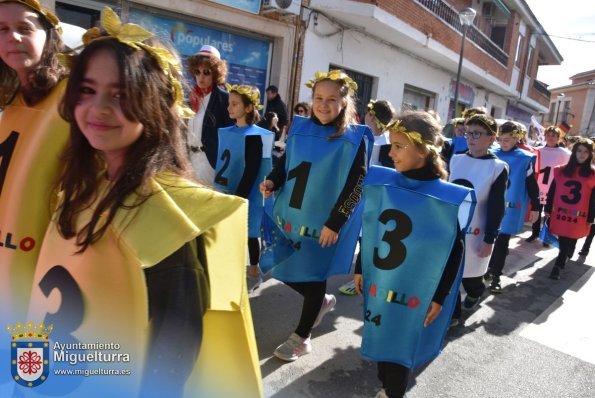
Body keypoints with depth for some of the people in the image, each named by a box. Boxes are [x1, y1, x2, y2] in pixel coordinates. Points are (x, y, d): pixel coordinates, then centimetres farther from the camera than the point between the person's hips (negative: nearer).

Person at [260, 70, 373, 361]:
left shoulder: (354, 139, -11)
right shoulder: (300, 128, 2)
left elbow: (356, 185, -13)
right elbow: (285, 162, 13)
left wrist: (334, 223, -18)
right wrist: (272, 181, -7)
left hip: (323, 223, -5)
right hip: (291, 215, 5)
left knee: (312, 276, 9)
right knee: (284, 270, 14)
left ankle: (301, 338, 31)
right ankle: (322, 301, 43)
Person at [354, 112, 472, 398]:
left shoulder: (450, 197, -16)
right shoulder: (380, 181, -5)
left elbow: (455, 251, -8)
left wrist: (440, 297, -6)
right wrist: (359, 268, 10)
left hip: (415, 290, -4)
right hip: (379, 282, 4)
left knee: (401, 343, 11)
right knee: (381, 338, 19)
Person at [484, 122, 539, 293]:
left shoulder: (525, 158, -6)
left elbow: (532, 184, 1)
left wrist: (535, 208, 2)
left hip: (510, 208, -2)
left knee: (502, 242, 5)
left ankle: (496, 276, 14)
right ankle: (491, 268, 32)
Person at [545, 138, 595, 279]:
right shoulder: (561, 170, 2)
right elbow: (552, 191, 6)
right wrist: (547, 209, 5)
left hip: (579, 217, -1)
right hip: (560, 214, 1)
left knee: (569, 243, 2)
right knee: (563, 242, 10)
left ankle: (558, 266, 9)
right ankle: (563, 260, 31)